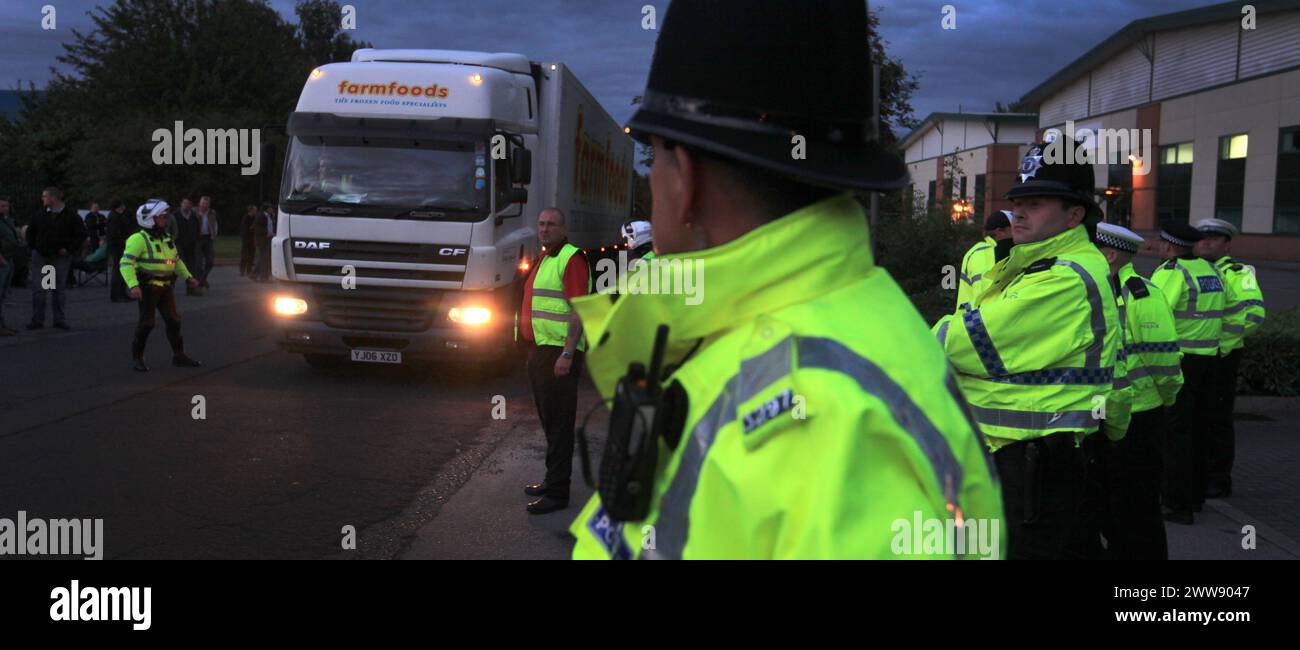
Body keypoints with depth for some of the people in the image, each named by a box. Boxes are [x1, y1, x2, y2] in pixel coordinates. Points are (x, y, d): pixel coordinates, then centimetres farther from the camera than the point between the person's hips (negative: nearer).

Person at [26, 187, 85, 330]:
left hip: (61, 258, -2)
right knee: (38, 289, -1)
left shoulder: (70, 215, -6)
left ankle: (60, 319, 14)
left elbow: (81, 233, -3)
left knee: (60, 289, 6)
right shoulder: (41, 215, 3)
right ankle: (37, 320, 5)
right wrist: (33, 247, 8)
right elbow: (30, 231, 17)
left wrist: (69, 249, -8)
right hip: (40, 256, 2)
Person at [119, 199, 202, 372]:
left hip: (166, 286, 7)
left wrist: (188, 277, 18)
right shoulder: (139, 240, -13)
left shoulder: (167, 239, 12)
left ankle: (179, 355, 13)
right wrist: (133, 285, -33)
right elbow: (126, 264, -21)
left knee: (173, 320, 6)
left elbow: (177, 260, 26)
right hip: (148, 286, -7)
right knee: (146, 323, -4)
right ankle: (137, 357, 9)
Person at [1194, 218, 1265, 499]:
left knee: (1217, 420, 0)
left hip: (1219, 357, -7)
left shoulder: (1237, 274, -8)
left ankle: (1218, 480, 9)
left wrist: (1221, 344, -16)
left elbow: (1252, 315, -19)